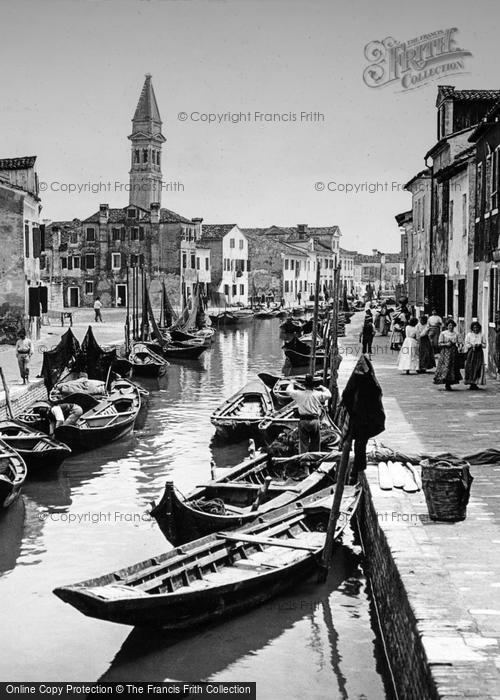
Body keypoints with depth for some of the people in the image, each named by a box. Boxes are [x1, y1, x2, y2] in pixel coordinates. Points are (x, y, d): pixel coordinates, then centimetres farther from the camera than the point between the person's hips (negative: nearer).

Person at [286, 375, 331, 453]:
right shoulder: (318, 394, -4)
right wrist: (323, 388, 28)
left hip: (303, 420, 0)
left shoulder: (299, 394, -4)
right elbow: (328, 395, 11)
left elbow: (288, 390, 12)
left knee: (303, 442, 5)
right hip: (315, 420, 0)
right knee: (315, 443, 10)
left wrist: (291, 384, 31)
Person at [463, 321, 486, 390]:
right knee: (471, 368, -8)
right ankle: (471, 383, -7)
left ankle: (475, 383, 0)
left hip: (479, 353, 2)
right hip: (471, 353, -2)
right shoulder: (469, 335, 6)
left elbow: (484, 345, 10)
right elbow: (466, 344, 2)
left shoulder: (481, 335, 11)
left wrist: (480, 345, -9)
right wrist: (472, 345, -14)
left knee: (478, 368, -3)